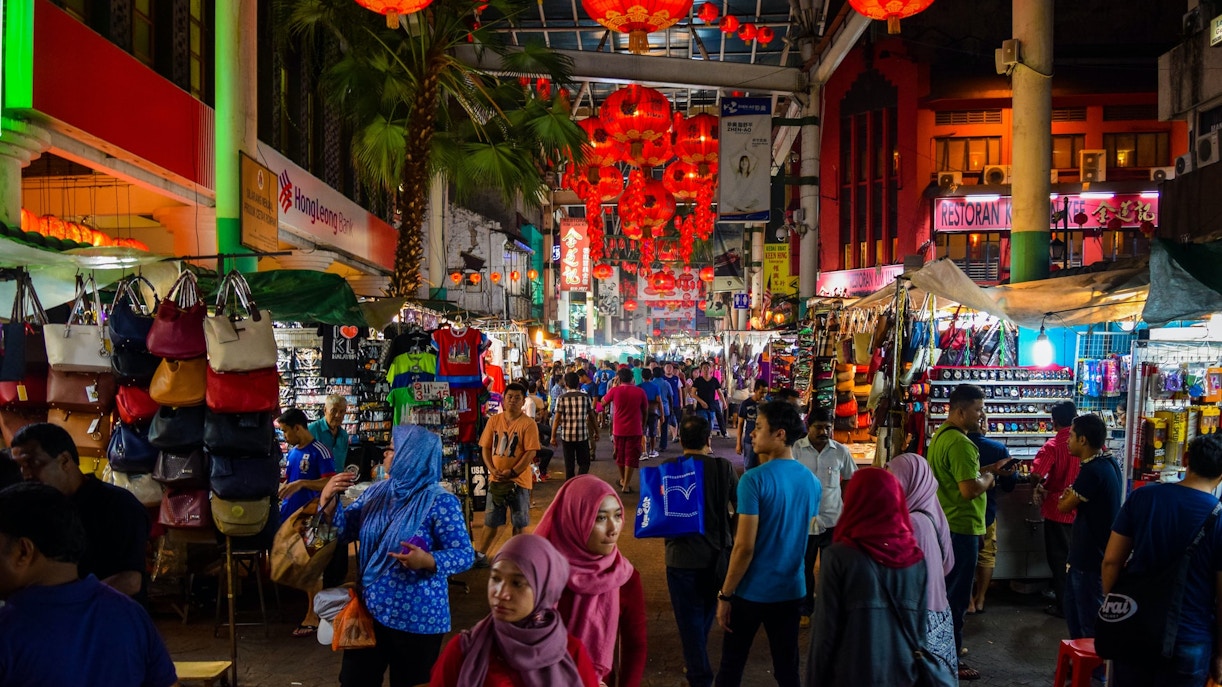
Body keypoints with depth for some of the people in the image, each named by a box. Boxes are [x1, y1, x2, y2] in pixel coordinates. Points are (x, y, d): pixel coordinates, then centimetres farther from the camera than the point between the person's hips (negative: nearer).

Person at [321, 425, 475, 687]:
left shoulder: (440, 501, -15)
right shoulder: (376, 492, 5)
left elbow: (465, 555, -16)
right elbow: (343, 531, 9)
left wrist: (427, 561, -33)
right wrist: (329, 500, -8)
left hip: (416, 618, -6)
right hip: (370, 609, 6)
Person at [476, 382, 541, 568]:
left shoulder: (528, 424, -8)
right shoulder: (494, 420, 4)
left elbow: (530, 452, -13)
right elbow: (485, 447, 5)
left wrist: (512, 472, -18)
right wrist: (492, 470, -9)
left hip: (519, 480, -3)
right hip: (496, 479, 3)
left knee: (519, 522, 6)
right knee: (491, 520, 12)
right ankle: (481, 555, 23)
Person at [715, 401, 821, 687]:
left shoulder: (755, 480, -18)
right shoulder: (812, 482, 1)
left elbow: (745, 546, -19)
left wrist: (725, 594, -10)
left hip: (752, 591, -5)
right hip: (791, 590, 5)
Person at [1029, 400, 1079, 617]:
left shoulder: (1053, 446, -18)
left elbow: (1036, 474, -28)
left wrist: (1040, 486, -7)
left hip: (1057, 509, -5)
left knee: (1058, 558, 7)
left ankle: (1063, 605, 12)